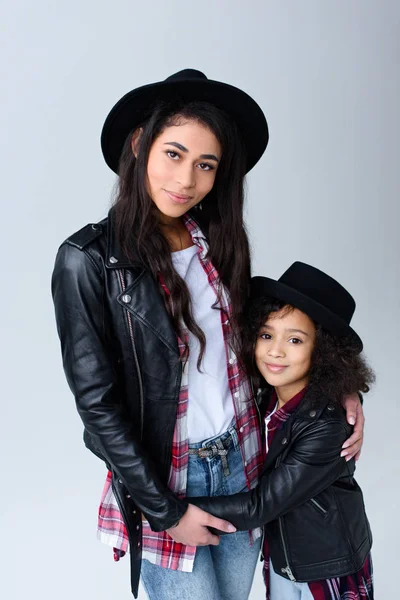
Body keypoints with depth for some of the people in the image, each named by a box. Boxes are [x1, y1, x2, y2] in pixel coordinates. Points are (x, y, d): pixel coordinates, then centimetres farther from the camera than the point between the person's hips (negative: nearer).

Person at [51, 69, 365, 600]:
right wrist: (166, 511, -11)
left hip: (243, 466, 5)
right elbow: (97, 403, -14)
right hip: (161, 482, -5)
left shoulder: (218, 242, 0)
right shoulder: (89, 260, -16)